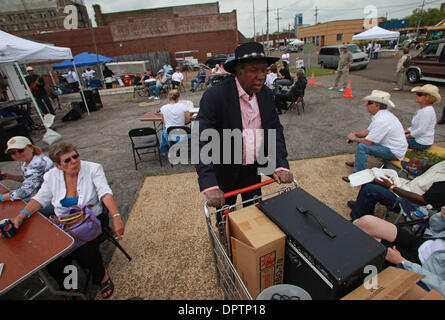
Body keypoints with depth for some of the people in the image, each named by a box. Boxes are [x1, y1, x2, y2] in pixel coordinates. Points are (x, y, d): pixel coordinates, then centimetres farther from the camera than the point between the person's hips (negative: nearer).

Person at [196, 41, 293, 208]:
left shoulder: (266, 94, -3)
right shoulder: (214, 96, -22)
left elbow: (275, 130, -1)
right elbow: (202, 142, -28)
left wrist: (281, 165, -16)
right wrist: (210, 186, -36)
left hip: (253, 169, 5)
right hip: (225, 172, -4)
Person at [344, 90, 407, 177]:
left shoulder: (381, 120, -29)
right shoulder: (381, 114, 3)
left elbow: (368, 142, -26)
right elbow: (368, 131, 13)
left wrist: (354, 139, -10)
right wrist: (355, 134, -1)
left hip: (395, 152, -10)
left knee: (362, 146, -24)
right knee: (362, 138, 13)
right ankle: (358, 163, 28)